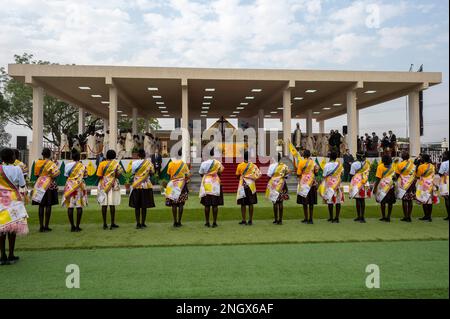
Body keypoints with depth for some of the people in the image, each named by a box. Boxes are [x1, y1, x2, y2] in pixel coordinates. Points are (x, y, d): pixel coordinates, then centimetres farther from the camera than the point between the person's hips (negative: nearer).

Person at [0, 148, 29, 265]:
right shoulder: (16, 169, -8)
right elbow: (22, 187, -4)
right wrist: (24, 200, 9)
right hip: (13, 201, -2)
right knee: (12, 228, 6)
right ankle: (11, 256, 10)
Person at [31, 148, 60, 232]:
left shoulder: (37, 163, 5)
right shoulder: (51, 163, -9)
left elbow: (36, 174, 11)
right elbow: (56, 174, -16)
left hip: (39, 185, 4)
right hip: (49, 185, -4)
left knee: (41, 206, 8)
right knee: (48, 206, 1)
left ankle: (41, 226, 10)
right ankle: (46, 226, 3)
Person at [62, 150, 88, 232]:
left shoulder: (68, 165, 2)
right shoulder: (82, 166, -2)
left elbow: (66, 175, 7)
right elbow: (85, 176, 5)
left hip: (69, 186, 2)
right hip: (79, 187, -1)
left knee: (70, 206, 5)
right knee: (79, 206, 2)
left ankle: (72, 226, 6)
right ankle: (77, 226, 3)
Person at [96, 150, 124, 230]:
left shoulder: (102, 164, -1)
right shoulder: (116, 164, -3)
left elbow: (99, 176, -4)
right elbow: (118, 175, -5)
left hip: (103, 185, 1)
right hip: (113, 185, -1)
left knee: (104, 204, 4)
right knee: (112, 204, 2)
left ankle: (105, 224, 8)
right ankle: (112, 223, 5)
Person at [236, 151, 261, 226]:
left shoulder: (240, 166, -5)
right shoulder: (253, 165, -4)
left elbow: (237, 176, 2)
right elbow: (259, 174, -6)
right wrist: (253, 178, 7)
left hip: (242, 185, -1)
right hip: (251, 185, 1)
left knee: (243, 203, 6)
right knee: (251, 203, 7)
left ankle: (244, 220, 7)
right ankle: (250, 220, 11)